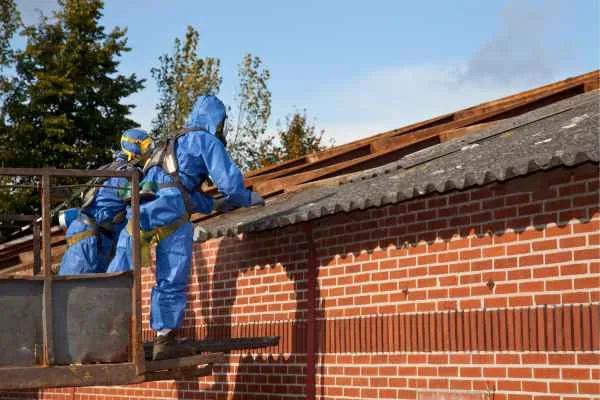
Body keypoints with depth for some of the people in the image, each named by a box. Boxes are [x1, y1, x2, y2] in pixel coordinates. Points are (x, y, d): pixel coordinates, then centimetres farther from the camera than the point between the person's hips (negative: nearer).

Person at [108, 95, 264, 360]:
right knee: (172, 281, 2)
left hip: (140, 205, 7)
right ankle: (165, 341, 5)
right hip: (169, 210, -7)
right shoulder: (207, 140, 9)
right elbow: (229, 181, 2)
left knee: (120, 273, 3)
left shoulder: (174, 142, 33)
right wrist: (249, 199, 20)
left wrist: (214, 205, 36)